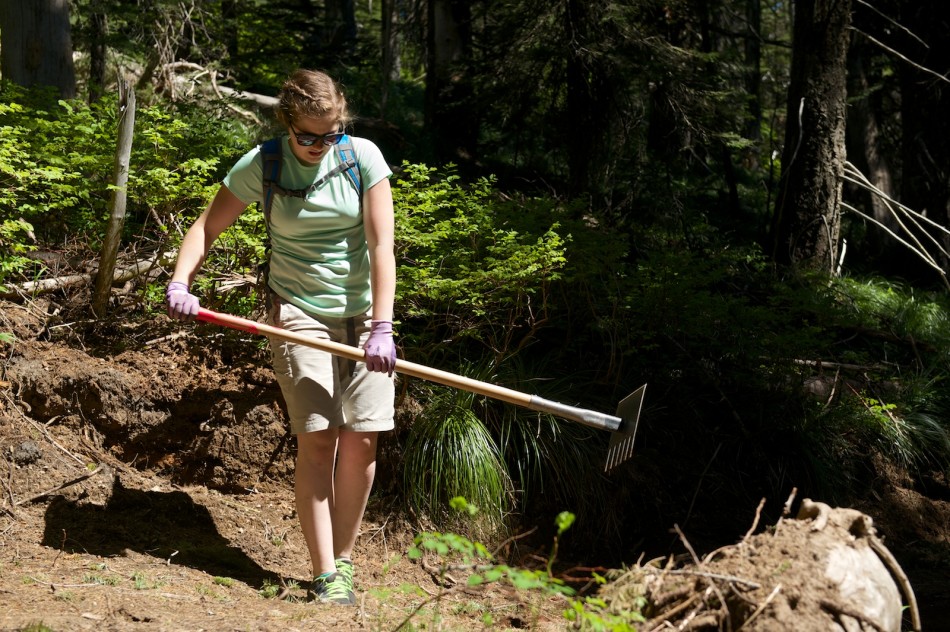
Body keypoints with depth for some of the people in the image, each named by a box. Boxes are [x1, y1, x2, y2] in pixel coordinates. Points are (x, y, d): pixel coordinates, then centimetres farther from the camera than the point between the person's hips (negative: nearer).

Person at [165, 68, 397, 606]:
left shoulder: (363, 156, -7)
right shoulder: (261, 166, -7)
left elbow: (381, 245, -11)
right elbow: (208, 227, -1)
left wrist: (382, 326, -18)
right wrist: (180, 282, -19)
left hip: (362, 310, 1)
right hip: (299, 312, -1)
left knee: (363, 439, -3)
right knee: (318, 437, -10)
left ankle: (345, 558, 14)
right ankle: (325, 575, -7)